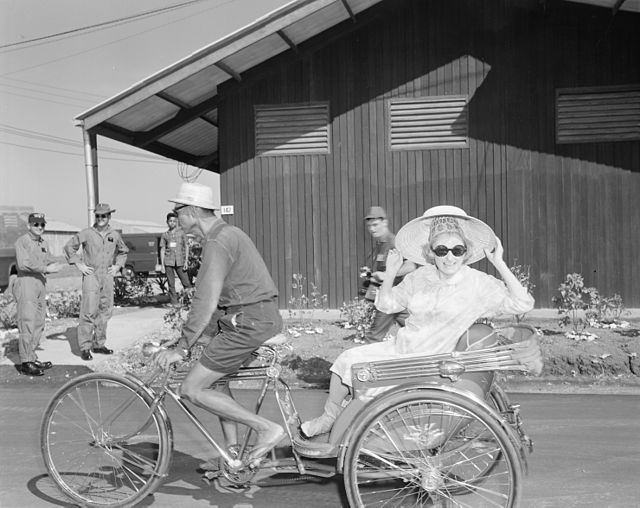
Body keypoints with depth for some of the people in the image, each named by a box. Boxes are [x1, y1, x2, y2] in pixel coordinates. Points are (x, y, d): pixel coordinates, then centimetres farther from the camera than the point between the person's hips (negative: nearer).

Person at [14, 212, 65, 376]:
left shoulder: (44, 243, 17)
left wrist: (55, 266, -5)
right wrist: (46, 268, -18)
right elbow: (24, 264, -18)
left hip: (41, 284, 8)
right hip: (26, 283, -8)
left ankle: (32, 358, 20)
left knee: (39, 324, 11)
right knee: (27, 324, -9)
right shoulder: (22, 241, -7)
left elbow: (50, 262, 18)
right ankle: (26, 362, -6)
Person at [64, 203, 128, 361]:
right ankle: (85, 347, -4)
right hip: (91, 276, -4)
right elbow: (69, 246, 4)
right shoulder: (87, 233, -4)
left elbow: (123, 251, 25)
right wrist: (78, 264, -3)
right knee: (89, 311, -10)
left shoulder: (115, 235, 7)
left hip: (108, 277, 5)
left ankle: (99, 344, 20)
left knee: (105, 311, 9)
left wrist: (117, 266, 12)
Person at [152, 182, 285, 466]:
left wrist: (181, 349, -19)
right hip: (264, 319, 10)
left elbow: (206, 303, -23)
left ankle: (267, 428, -4)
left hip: (249, 324, -10)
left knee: (191, 389, -5)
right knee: (217, 380, 22)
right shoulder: (227, 234, 17)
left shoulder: (217, 243, -16)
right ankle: (233, 456, 26)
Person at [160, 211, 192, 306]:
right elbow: (162, 249, 12)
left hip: (180, 261, -1)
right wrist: (162, 265, 5)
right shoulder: (165, 235, 11)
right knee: (171, 284, 0)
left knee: (186, 282, -7)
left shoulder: (181, 232, 8)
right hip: (168, 261, 1)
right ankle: (174, 303, 3)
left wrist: (186, 261, -1)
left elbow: (186, 247, 7)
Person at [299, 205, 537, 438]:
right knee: (347, 359, -4)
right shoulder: (420, 278, 0)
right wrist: (391, 272, -6)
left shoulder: (479, 284, -12)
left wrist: (499, 263, -24)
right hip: (397, 349, 5)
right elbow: (385, 304, 9)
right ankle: (329, 417, 17)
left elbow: (523, 304, -23)